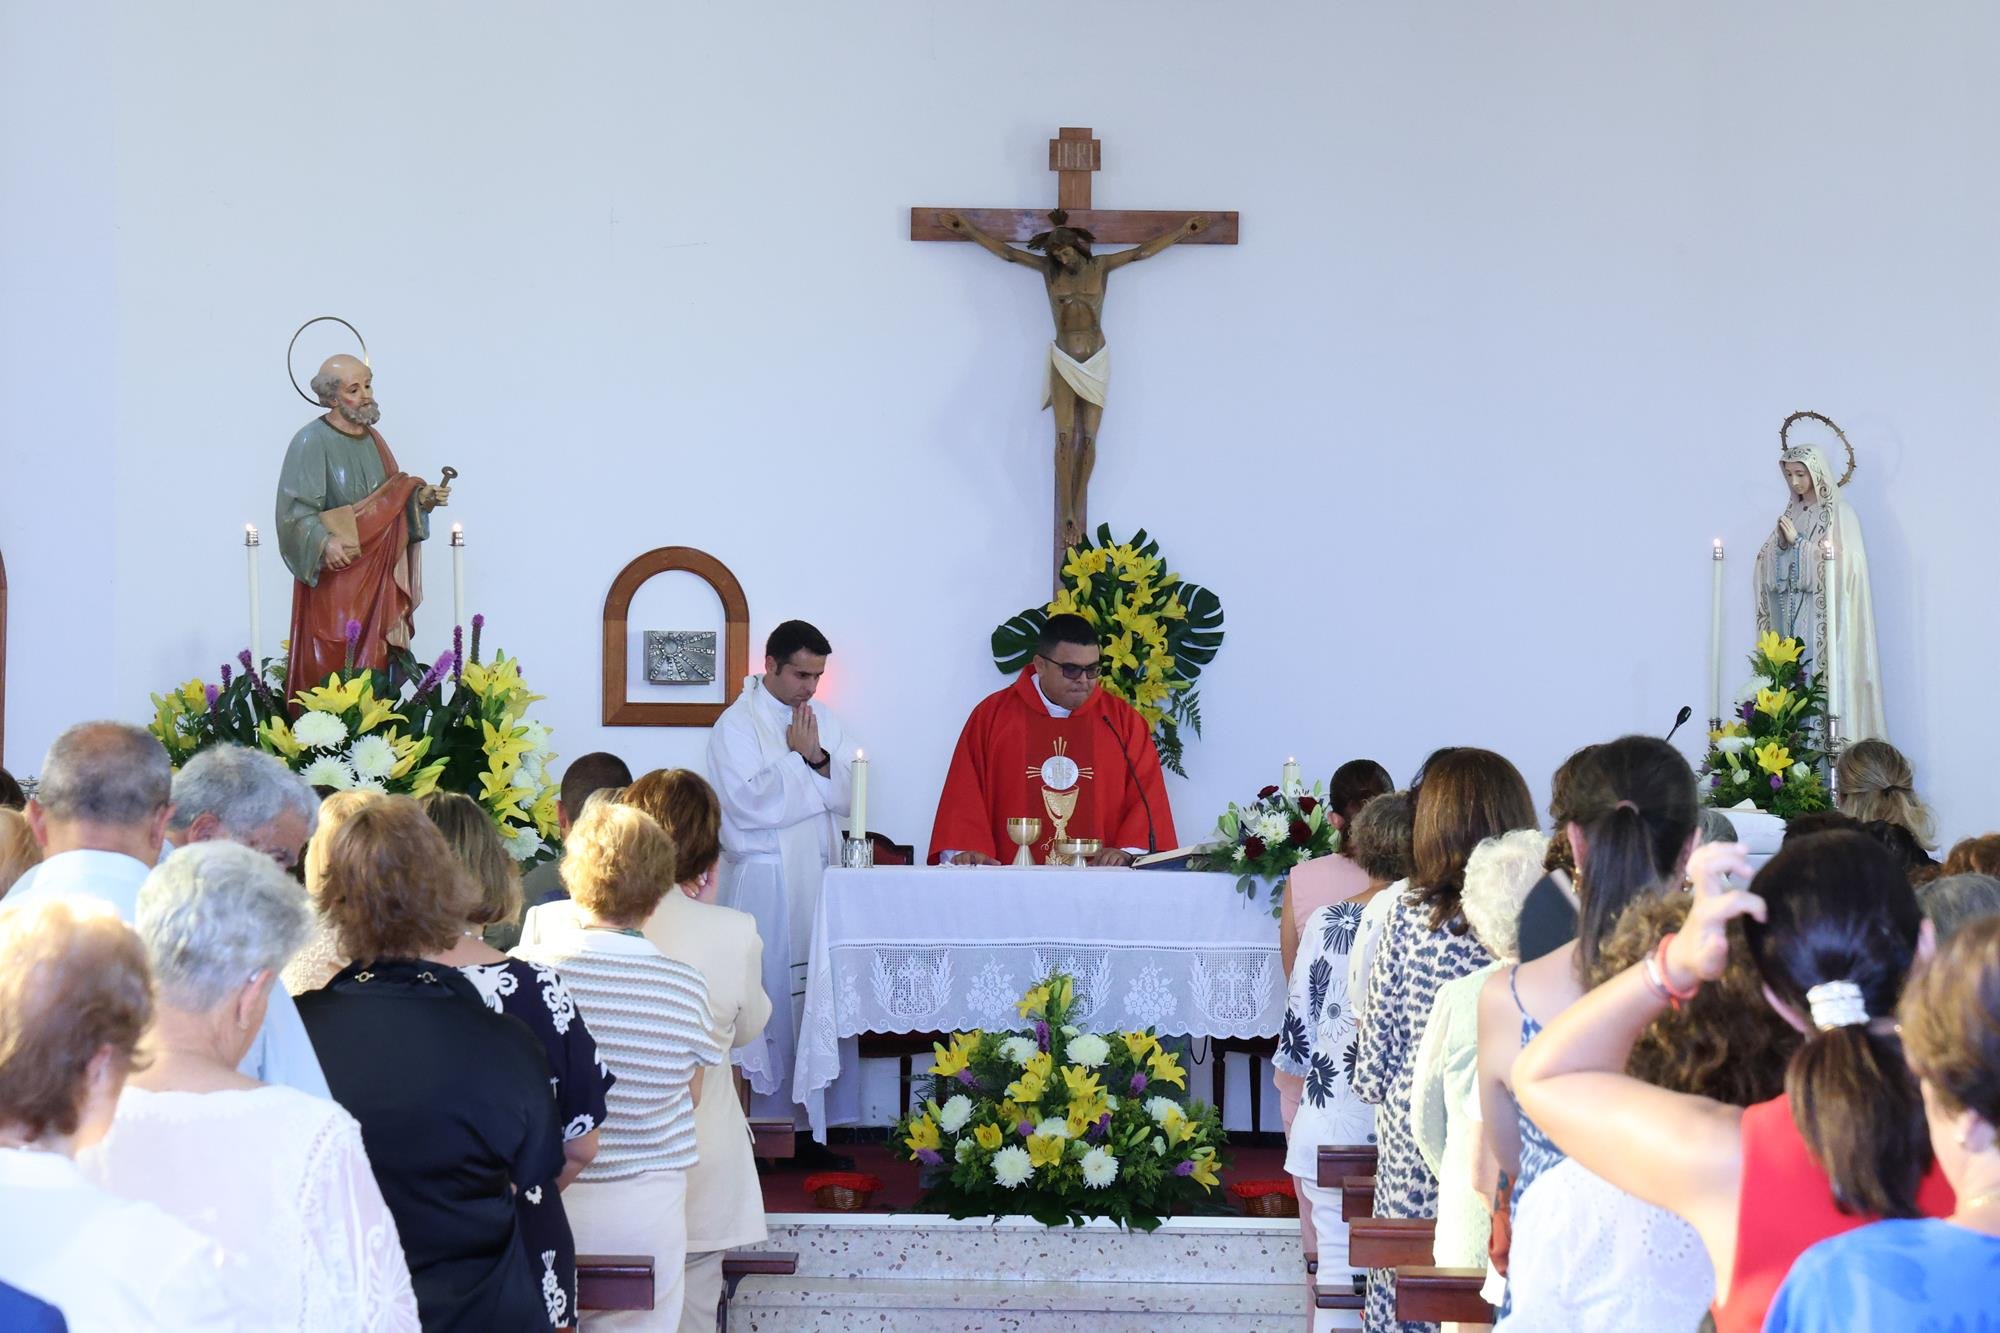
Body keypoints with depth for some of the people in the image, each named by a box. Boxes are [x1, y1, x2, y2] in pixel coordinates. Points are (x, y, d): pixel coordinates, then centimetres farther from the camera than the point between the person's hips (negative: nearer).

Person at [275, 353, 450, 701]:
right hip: (332, 578, -6)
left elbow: (392, 499, 17)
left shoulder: (373, 438, 11)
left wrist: (421, 498, -2)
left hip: (375, 578, 6)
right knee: (331, 669, -8)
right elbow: (295, 512, -16)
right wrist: (324, 542, -33)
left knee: (374, 665, 4)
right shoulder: (311, 442, -11)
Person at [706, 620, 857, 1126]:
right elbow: (750, 805, -17)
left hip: (820, 875, 6)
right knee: (773, 994, -4)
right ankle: (773, 1119, 3)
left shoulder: (822, 718, 14)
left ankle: (813, 1113, 10)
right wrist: (798, 757, -6)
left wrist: (818, 757, -11)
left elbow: (849, 792, 6)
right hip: (765, 883, -5)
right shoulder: (736, 724, -4)